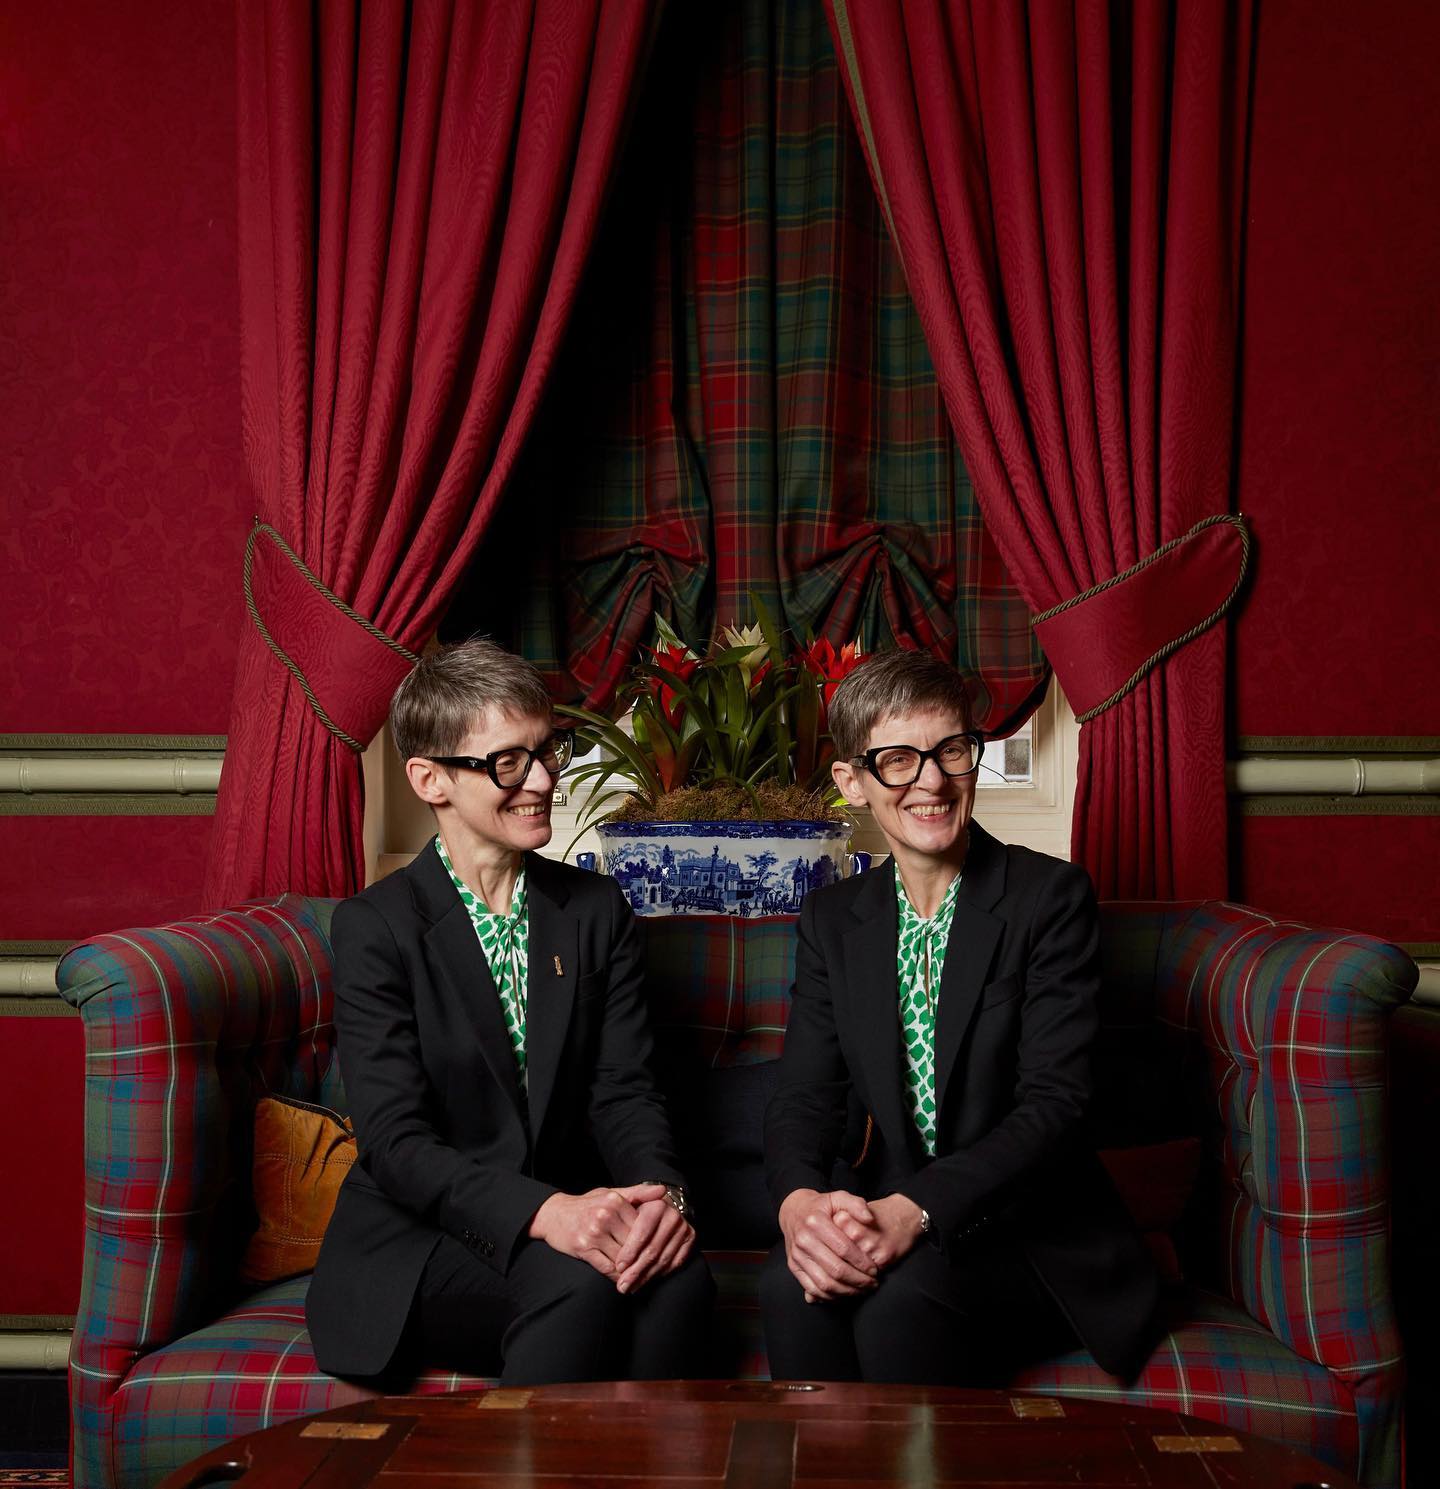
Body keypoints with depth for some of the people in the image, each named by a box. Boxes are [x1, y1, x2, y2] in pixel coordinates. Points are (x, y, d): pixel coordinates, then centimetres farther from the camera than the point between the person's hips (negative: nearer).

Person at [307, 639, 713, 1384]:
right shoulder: (375, 925, -5)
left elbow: (624, 1090, 2)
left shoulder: (597, 910, 9)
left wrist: (661, 1191, -21)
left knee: (678, 1276, -28)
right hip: (418, 1241, -3)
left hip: (566, 1221, 4)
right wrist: (545, 1211, -30)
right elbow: (396, 1142, -13)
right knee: (578, 1284, -32)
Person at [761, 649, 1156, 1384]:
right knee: (791, 1289, -28)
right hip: (885, 1219, 3)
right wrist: (800, 1204, -23)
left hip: (1034, 1237, -3)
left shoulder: (1051, 896, -7)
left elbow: (1053, 1102, -15)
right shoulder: (832, 919, 7)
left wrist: (912, 1211, -29)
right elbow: (802, 1096, 0)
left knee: (901, 1298, -32)